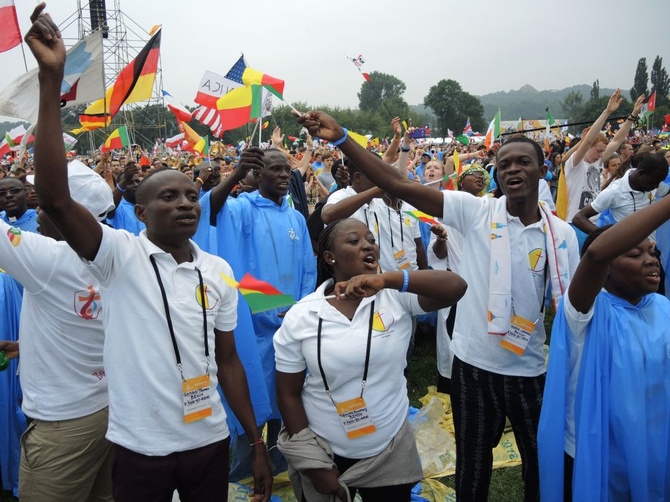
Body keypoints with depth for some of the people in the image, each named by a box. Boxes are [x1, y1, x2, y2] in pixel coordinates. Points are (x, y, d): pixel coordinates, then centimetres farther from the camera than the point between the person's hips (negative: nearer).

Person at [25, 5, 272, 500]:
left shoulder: (218, 270, 0)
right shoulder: (121, 255, -10)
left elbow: (227, 359, 5)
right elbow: (54, 197, -26)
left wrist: (257, 442, 6)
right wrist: (52, 78, -30)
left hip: (210, 441, 3)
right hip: (139, 448, -3)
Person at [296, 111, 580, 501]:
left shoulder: (561, 234, -4)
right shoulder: (475, 211, -10)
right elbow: (398, 185, -18)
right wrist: (340, 137, -26)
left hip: (530, 371, 1)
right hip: (472, 364, -1)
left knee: (541, 463, 20)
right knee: (472, 462, 18)